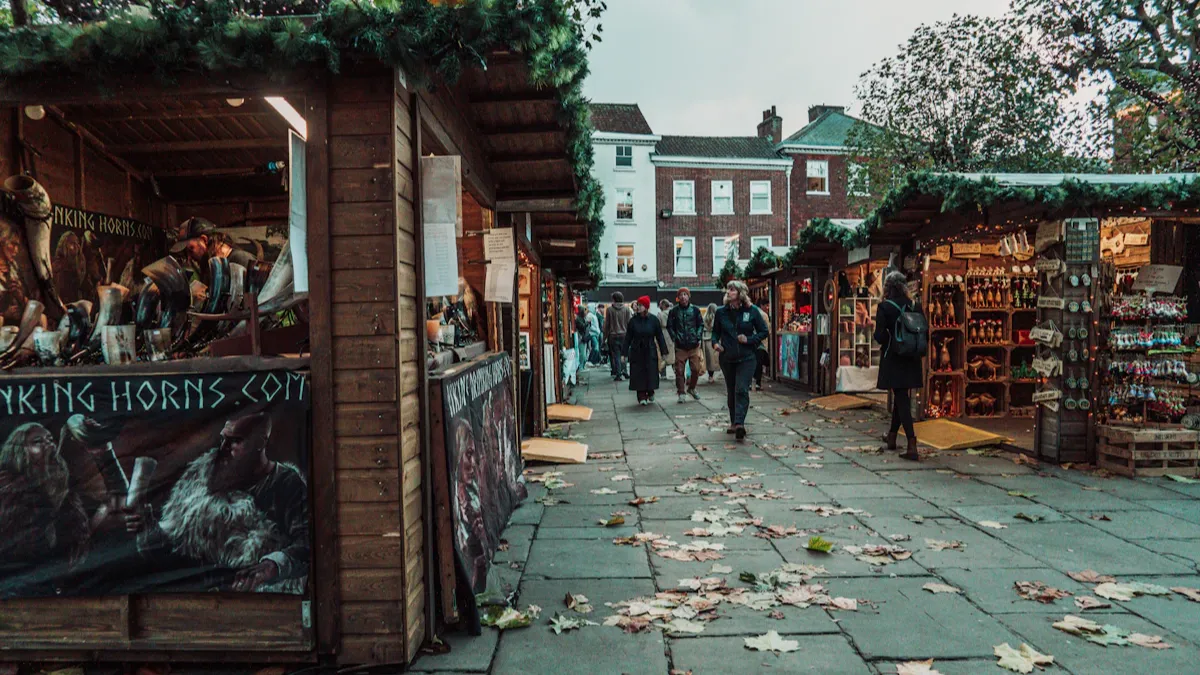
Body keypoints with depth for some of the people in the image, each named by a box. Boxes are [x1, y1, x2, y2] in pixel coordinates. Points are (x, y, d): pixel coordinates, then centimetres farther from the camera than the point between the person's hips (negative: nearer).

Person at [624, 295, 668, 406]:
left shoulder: (653, 320, -2)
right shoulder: (633, 320, 0)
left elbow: (659, 336, 2)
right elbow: (628, 337, 3)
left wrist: (663, 352, 1)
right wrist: (624, 352, 0)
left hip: (650, 351, -1)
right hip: (636, 352, 1)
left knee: (651, 374, 1)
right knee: (638, 375, -2)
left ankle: (650, 394, 22)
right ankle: (641, 397, 5)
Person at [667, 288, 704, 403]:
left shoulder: (695, 310, 5)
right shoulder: (674, 311, 2)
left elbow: (701, 324, 10)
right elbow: (669, 326, 7)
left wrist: (698, 337, -1)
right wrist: (674, 338, -4)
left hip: (694, 346, 1)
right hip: (680, 346, -1)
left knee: (696, 369, 3)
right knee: (679, 371, -2)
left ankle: (692, 388, 26)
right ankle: (681, 393, 8)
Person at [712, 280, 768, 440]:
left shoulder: (751, 311, -2)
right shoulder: (721, 312, 4)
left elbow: (764, 331, 2)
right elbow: (715, 331, 13)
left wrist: (749, 340, -13)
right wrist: (715, 342, -8)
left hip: (746, 358, -3)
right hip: (727, 358, 3)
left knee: (741, 390, -15)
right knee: (731, 392, 12)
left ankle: (739, 423, -22)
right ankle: (733, 422, 24)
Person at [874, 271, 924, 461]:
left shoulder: (884, 307, -11)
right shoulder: (914, 306, 3)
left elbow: (880, 335, -16)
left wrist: (886, 344, 4)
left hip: (893, 359, -5)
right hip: (911, 359, 5)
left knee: (901, 399, -4)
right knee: (900, 397, 20)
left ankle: (912, 446, -12)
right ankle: (892, 436, 35)